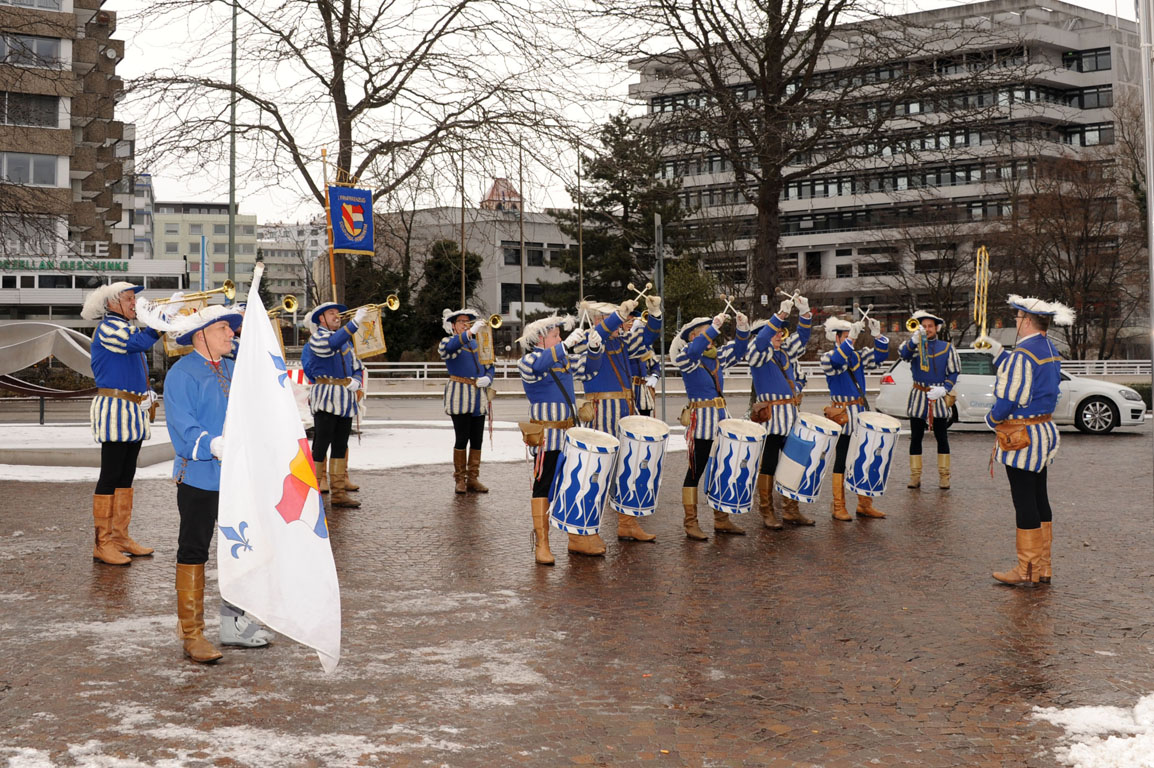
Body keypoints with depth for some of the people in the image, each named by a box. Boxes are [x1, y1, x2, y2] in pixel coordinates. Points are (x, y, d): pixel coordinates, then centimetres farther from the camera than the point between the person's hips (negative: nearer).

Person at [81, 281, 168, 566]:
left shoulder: (127, 327, 19)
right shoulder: (108, 328, -11)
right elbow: (140, 342, -26)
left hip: (133, 409, 10)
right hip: (114, 409, -10)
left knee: (125, 476, 12)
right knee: (110, 477, -7)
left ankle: (121, 537, 19)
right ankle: (102, 544, -4)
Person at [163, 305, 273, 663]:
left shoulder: (235, 371, 15)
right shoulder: (181, 374, -8)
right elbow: (183, 425, -18)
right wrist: (215, 446, -31)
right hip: (199, 476, -7)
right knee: (193, 552, 0)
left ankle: (234, 623, 27)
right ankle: (192, 634, 7)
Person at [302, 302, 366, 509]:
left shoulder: (346, 341, 20)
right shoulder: (317, 338, -5)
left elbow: (357, 367, 23)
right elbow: (333, 343, -28)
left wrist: (356, 381, 1)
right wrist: (355, 322, -33)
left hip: (345, 399, 7)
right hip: (325, 398, -7)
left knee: (341, 445, 8)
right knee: (321, 444, -8)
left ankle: (339, 492, 11)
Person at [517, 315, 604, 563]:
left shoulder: (565, 359, 14)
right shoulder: (528, 362, -8)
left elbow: (589, 369, 19)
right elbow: (539, 364, -30)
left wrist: (594, 347, -1)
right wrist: (567, 344, -36)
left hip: (569, 432, 7)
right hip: (545, 437, -7)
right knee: (543, 485, -5)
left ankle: (577, 538, 18)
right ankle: (541, 544, -2)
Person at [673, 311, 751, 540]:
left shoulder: (717, 356, 13)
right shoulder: (687, 357, -7)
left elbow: (738, 349, 15)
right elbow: (693, 351, -28)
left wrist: (743, 328, -3)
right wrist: (714, 327, -32)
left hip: (721, 418, 7)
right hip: (700, 422, -7)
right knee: (696, 471, -4)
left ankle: (721, 520, 19)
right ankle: (691, 523, 0)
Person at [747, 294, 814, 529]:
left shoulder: (785, 353, 16)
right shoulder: (757, 354, -3)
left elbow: (801, 338, 12)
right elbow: (761, 341, -22)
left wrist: (805, 314, -4)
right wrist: (781, 314, -28)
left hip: (791, 418, 7)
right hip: (771, 419, -7)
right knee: (768, 465, -2)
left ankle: (790, 510, 18)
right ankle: (767, 512, 4)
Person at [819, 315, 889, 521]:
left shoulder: (858, 355, 11)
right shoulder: (828, 357, -7)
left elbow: (879, 356, 2)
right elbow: (836, 360, -29)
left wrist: (877, 335, -12)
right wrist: (851, 338, -35)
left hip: (861, 414, 6)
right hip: (842, 416, -6)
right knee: (841, 460, -1)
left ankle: (865, 505, 18)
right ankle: (839, 508, 5)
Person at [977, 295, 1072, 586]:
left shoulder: (1023, 354, -20)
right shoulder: (1050, 350, 10)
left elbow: (1008, 399, -19)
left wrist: (991, 420, -2)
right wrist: (995, 349, 24)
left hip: (1022, 437, -9)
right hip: (1045, 430, 9)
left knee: (1024, 500, -3)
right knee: (1039, 497, 14)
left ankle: (1028, 570, 3)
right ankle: (1043, 566, 20)